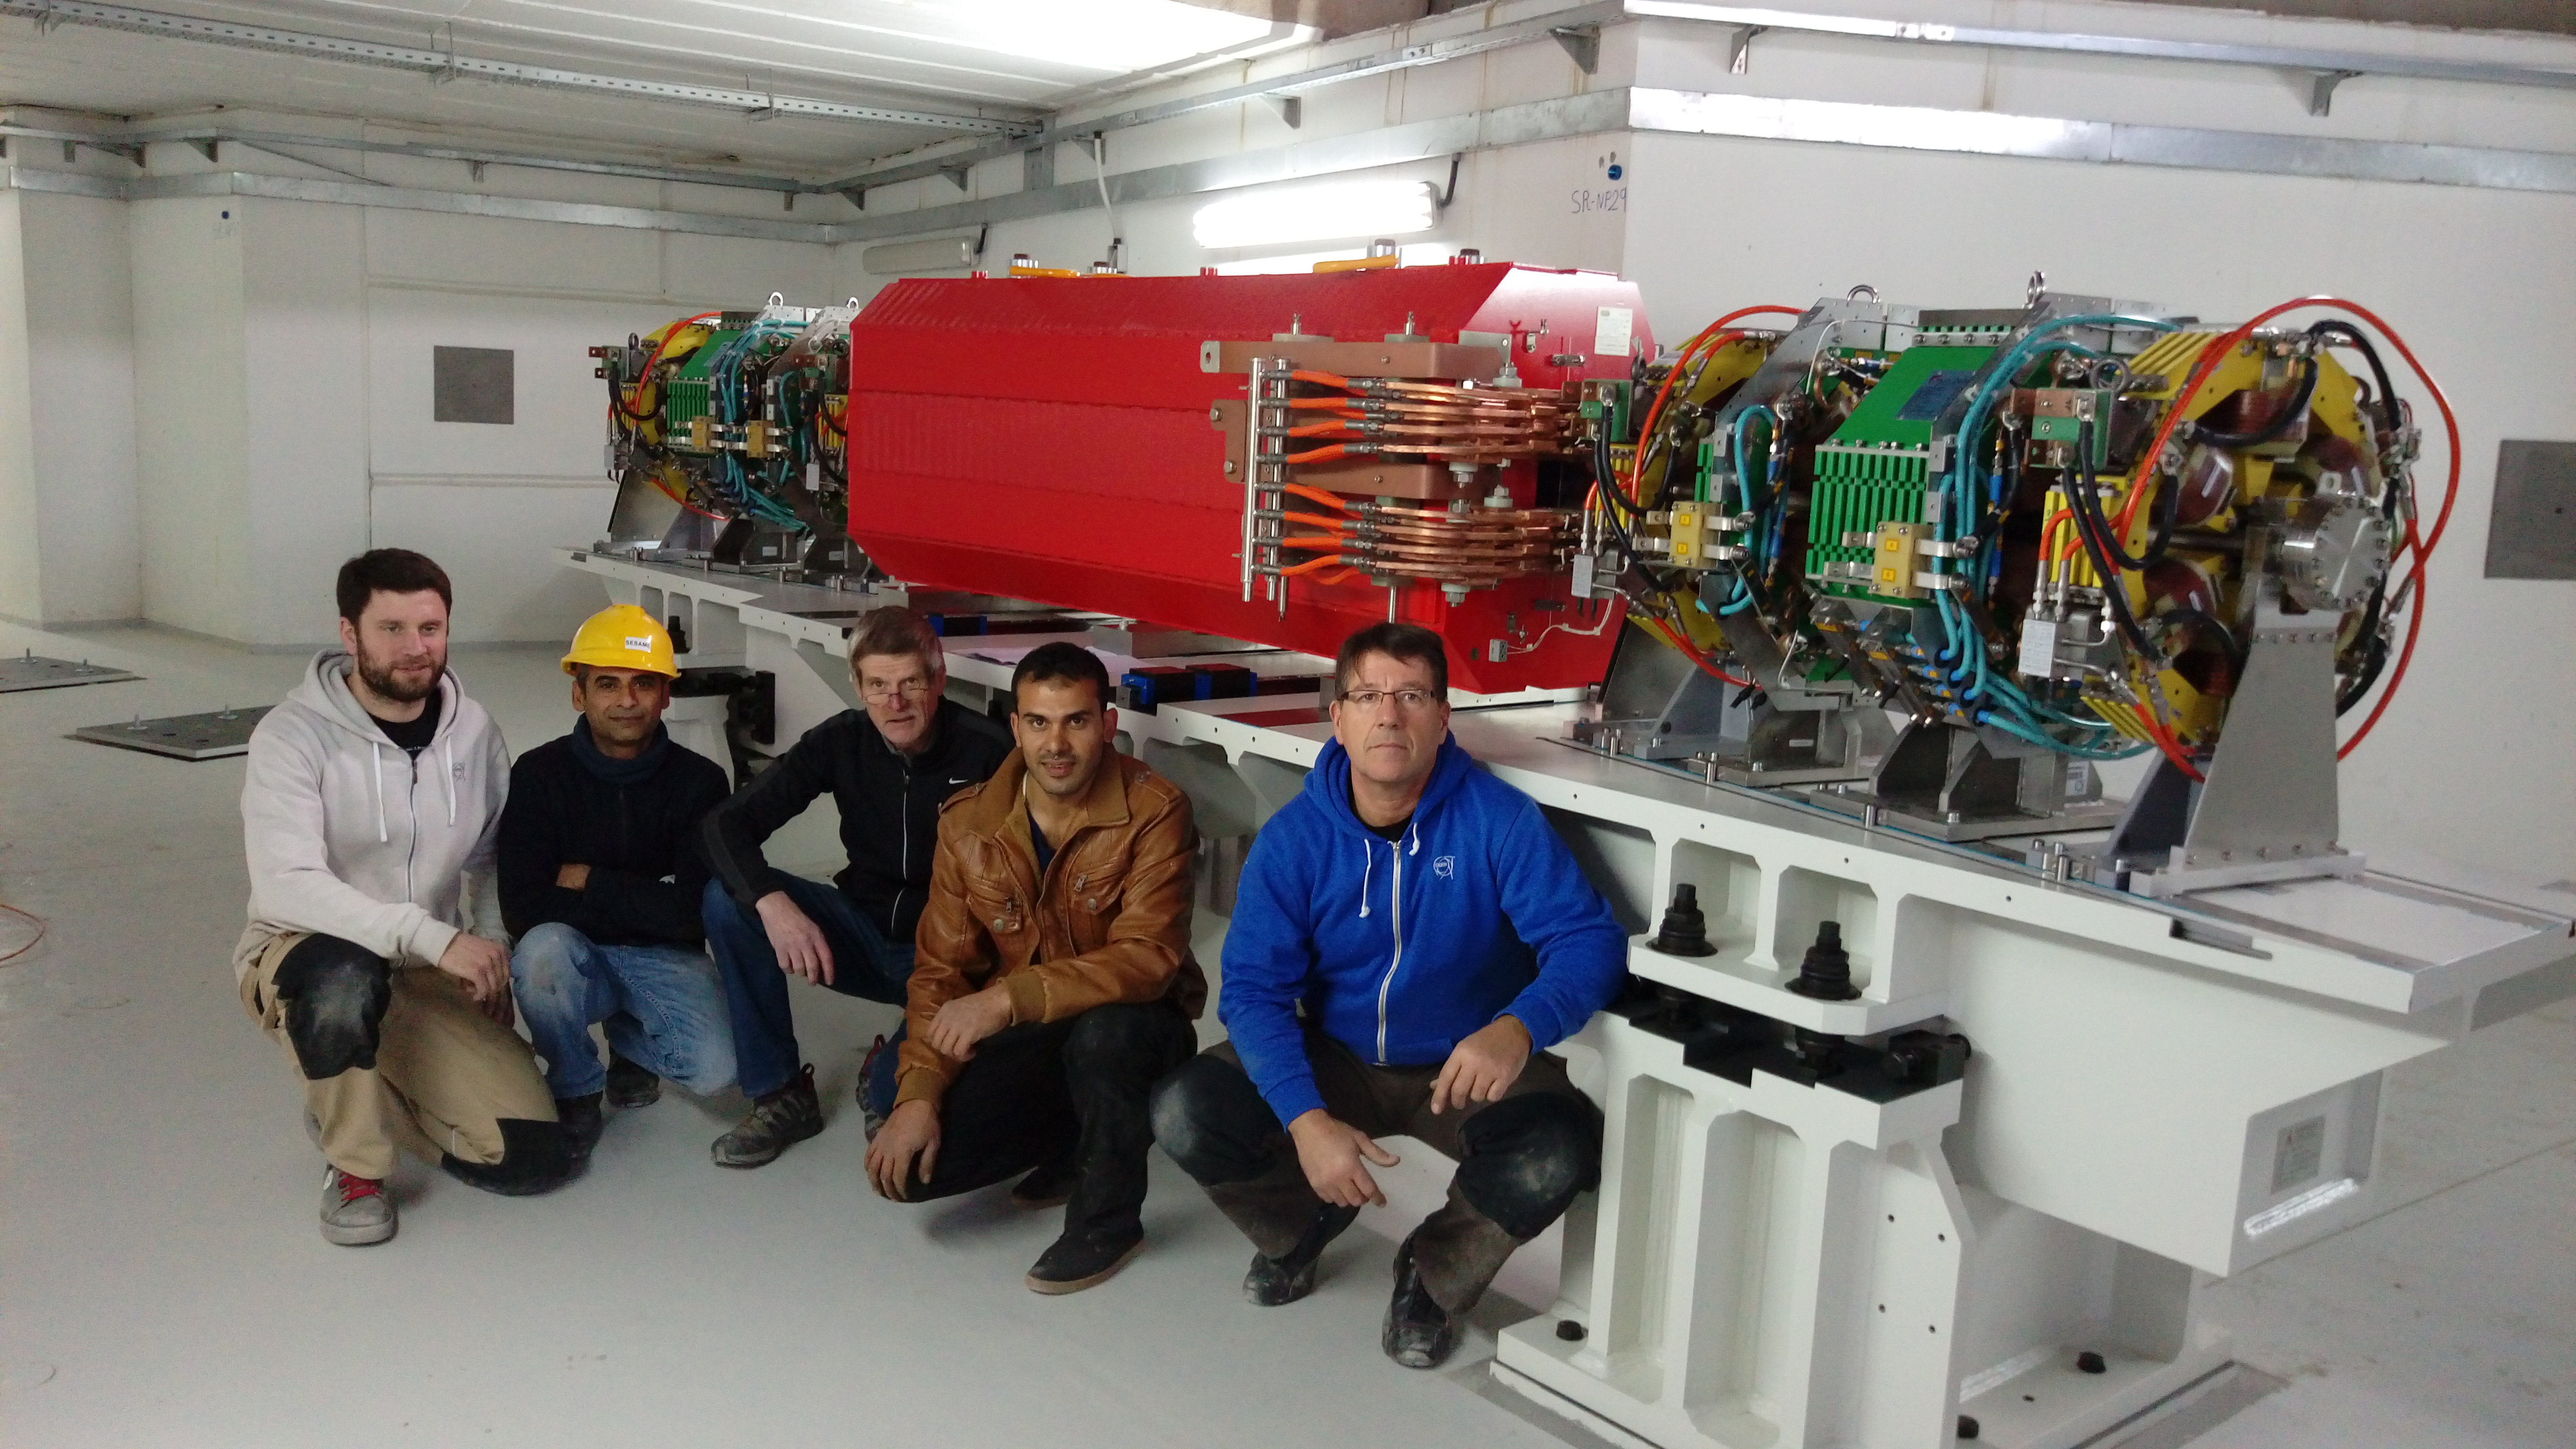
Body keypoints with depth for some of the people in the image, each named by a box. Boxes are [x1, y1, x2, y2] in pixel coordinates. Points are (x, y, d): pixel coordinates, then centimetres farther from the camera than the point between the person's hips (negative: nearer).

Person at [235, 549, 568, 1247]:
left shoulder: (473, 731, -1)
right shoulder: (294, 736, -16)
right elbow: (287, 886, -28)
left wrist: (492, 956, -3)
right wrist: (436, 937, -35)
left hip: (432, 978, 4)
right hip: (305, 954, -4)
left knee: (533, 1157, -10)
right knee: (346, 981, -43)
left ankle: (369, 1098, 18)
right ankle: (355, 1167, -13)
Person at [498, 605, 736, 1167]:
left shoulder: (699, 780, -9)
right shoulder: (540, 774, -10)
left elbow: (694, 910, -16)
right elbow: (523, 909, -17)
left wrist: (589, 883, -14)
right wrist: (646, 904, -16)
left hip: (665, 958, 1)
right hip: (577, 956, -1)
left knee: (715, 1068, -25)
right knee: (544, 949, -36)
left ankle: (629, 1037, 13)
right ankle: (575, 1091, -7)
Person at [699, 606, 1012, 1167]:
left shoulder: (987, 752, -19)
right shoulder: (842, 741, -8)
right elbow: (726, 824, -12)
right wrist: (773, 904, -32)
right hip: (867, 936, 4)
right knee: (728, 900, -18)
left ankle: (888, 1083, 0)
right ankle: (780, 1094, -4)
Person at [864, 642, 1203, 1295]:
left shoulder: (1154, 811, -18)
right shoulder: (967, 824, -4)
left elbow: (1147, 958, -29)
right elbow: (941, 972, -1)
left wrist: (1008, 998, -37)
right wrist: (919, 1094, -14)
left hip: (1131, 1029, -4)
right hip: (1023, 1045, 4)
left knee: (1103, 1030, -39)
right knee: (906, 1167, -15)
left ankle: (1109, 1217, -10)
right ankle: (1070, 1145, 13)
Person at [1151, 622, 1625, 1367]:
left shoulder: (1498, 820, -17)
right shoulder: (1294, 838, -12)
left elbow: (1588, 939, -22)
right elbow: (1254, 989, -16)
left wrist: (1518, 1028, -44)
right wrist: (1306, 1120, -32)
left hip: (1466, 1071, -1)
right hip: (1335, 1060, 2)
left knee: (1559, 1152, -32)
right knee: (1183, 1113, -21)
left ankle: (1434, 1274, 3)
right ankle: (1304, 1224, 15)